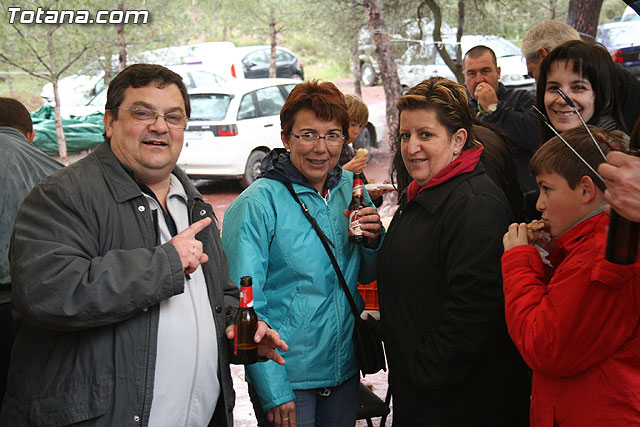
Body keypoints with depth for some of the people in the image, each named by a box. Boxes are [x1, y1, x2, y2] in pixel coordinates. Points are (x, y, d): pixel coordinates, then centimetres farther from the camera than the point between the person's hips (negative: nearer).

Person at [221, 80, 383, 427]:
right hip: (287, 379, -5)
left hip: (345, 372, 5)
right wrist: (272, 391, -17)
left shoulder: (351, 189, 2)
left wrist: (373, 241, -8)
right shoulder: (257, 204, -14)